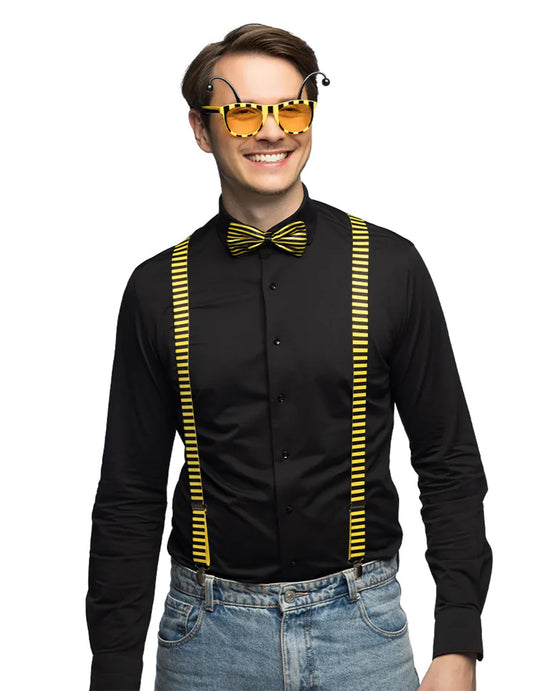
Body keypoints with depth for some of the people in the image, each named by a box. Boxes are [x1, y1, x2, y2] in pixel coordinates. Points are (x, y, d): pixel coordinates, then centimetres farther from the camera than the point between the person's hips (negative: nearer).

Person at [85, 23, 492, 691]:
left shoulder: (390, 266, -3)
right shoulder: (157, 289, -1)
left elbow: (450, 466, 0)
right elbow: (129, 498, 2)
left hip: (361, 623, 0)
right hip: (209, 631, 1)